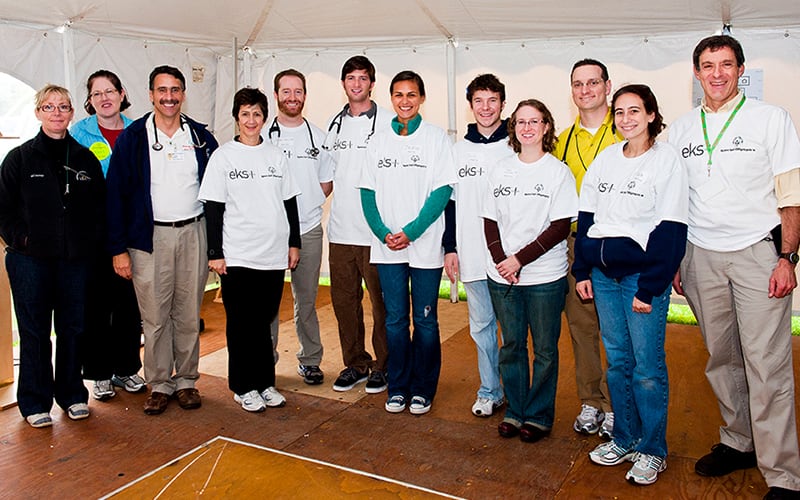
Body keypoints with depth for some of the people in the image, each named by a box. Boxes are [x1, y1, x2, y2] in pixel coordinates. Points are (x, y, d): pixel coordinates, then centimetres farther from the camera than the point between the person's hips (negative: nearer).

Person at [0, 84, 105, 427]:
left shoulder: (85, 159, 7)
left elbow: (99, 206, 11)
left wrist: (92, 241, 1)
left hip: (76, 259, 2)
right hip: (30, 259, -2)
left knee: (73, 328, 9)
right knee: (34, 332, 5)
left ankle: (72, 394, 24)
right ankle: (35, 402, 18)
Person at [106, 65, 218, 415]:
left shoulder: (201, 137, 6)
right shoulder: (132, 137, 0)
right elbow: (116, 194, -1)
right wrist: (119, 248, -6)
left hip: (193, 233, 2)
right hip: (150, 237, -1)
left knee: (188, 314, 8)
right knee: (155, 316, 3)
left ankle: (186, 380, 21)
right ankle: (159, 384, 17)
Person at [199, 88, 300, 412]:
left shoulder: (276, 155, 10)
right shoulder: (223, 156, 0)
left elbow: (290, 202, 13)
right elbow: (213, 208, -3)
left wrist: (294, 242, 9)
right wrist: (215, 253, -7)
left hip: (274, 254, 3)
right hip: (237, 256, -3)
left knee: (263, 321, 11)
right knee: (241, 323, 4)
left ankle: (264, 383, 22)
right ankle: (243, 387, 17)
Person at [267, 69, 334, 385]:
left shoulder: (317, 136, 10)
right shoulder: (262, 134, 3)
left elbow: (328, 181, 14)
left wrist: (308, 203, 0)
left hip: (308, 230, 2)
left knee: (306, 299, 8)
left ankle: (310, 360, 20)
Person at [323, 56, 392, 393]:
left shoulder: (387, 122, -2)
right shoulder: (335, 123, 14)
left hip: (376, 230, -5)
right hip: (340, 229, 5)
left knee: (382, 302, 3)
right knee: (344, 300, 11)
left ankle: (382, 366, 19)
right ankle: (355, 364, 25)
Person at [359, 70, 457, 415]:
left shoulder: (436, 138, 0)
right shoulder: (378, 141, 10)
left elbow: (442, 192, -7)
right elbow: (368, 193, 7)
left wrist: (410, 232, -15)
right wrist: (383, 233, -8)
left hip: (425, 246, -3)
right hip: (387, 247, 3)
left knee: (425, 321, 5)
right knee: (394, 319, 9)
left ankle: (423, 390, 20)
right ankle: (398, 388, 23)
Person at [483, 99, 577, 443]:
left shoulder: (558, 172, -3)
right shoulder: (501, 169, 8)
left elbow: (560, 227, -9)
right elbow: (490, 221, 8)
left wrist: (520, 259, -14)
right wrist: (501, 261, -7)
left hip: (545, 276, -3)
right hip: (502, 275, 3)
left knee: (544, 349, 6)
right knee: (511, 345, 12)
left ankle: (539, 416, 21)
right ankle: (515, 411, 26)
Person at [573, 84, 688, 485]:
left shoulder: (667, 160, -4)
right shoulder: (605, 159, 11)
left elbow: (670, 229, -10)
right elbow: (585, 216, 12)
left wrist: (649, 287, -14)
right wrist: (582, 270, 6)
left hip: (643, 274, -5)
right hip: (603, 274, 5)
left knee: (647, 365, 0)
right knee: (617, 360, 12)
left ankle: (652, 450, 17)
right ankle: (624, 439, 27)